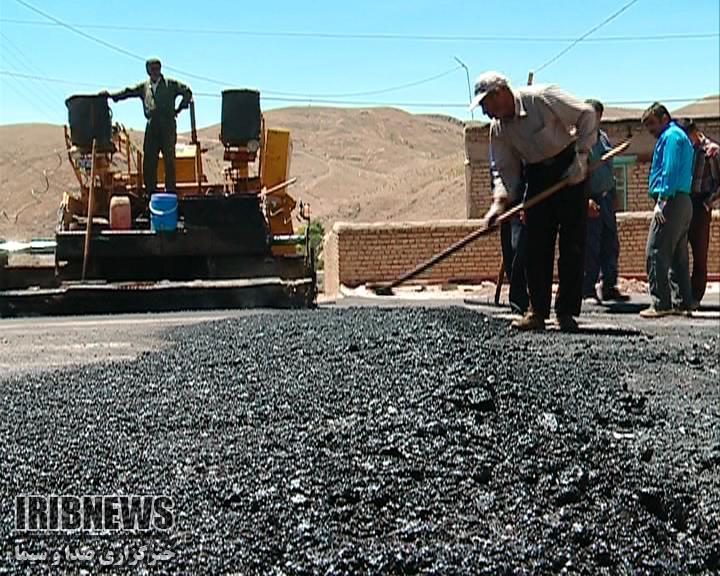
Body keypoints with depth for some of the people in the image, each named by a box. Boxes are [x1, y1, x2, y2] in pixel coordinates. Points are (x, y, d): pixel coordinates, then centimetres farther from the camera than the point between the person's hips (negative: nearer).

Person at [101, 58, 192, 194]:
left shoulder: (171, 84, 10)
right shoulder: (144, 86, 17)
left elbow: (187, 92, 9)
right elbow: (128, 91, 12)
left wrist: (179, 109, 4)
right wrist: (110, 94, 0)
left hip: (168, 126, -3)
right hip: (152, 126, 3)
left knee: (169, 160, -6)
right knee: (148, 160, -2)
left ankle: (170, 192, -3)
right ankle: (150, 192, 4)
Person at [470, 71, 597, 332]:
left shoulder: (542, 98, -18)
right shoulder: (497, 129, -2)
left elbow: (587, 115, -12)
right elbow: (505, 170, 0)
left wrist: (581, 156, -17)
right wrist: (500, 201, -16)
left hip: (570, 168, -5)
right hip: (537, 176, 5)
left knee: (573, 242, -6)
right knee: (535, 244, -1)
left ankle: (567, 312, -1)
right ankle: (537, 311, 3)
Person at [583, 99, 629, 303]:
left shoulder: (603, 137, 16)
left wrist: (611, 194, 19)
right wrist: (586, 200, -24)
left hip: (606, 197, 8)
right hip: (589, 198, -8)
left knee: (610, 245, 10)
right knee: (590, 247, -6)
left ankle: (609, 287, 19)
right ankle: (587, 290, 2)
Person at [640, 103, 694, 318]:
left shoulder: (671, 135, -6)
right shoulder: (680, 136, 25)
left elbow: (670, 170, -17)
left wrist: (662, 201, -20)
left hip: (672, 201, -10)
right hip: (684, 203, 11)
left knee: (656, 253, -11)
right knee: (678, 256, 11)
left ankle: (661, 304, -14)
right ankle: (683, 302, 13)